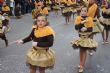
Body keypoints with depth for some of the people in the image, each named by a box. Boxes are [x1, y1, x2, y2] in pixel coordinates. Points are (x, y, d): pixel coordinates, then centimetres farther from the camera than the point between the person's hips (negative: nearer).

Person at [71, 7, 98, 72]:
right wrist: (81, 23, -29)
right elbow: (76, 27, -17)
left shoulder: (89, 19, -15)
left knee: (84, 50, 3)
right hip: (81, 36, 3)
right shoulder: (78, 18, -9)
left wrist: (86, 29, -34)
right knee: (81, 50, 16)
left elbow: (91, 29, -16)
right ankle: (81, 63, 32)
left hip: (87, 37, -3)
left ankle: (82, 66, 11)